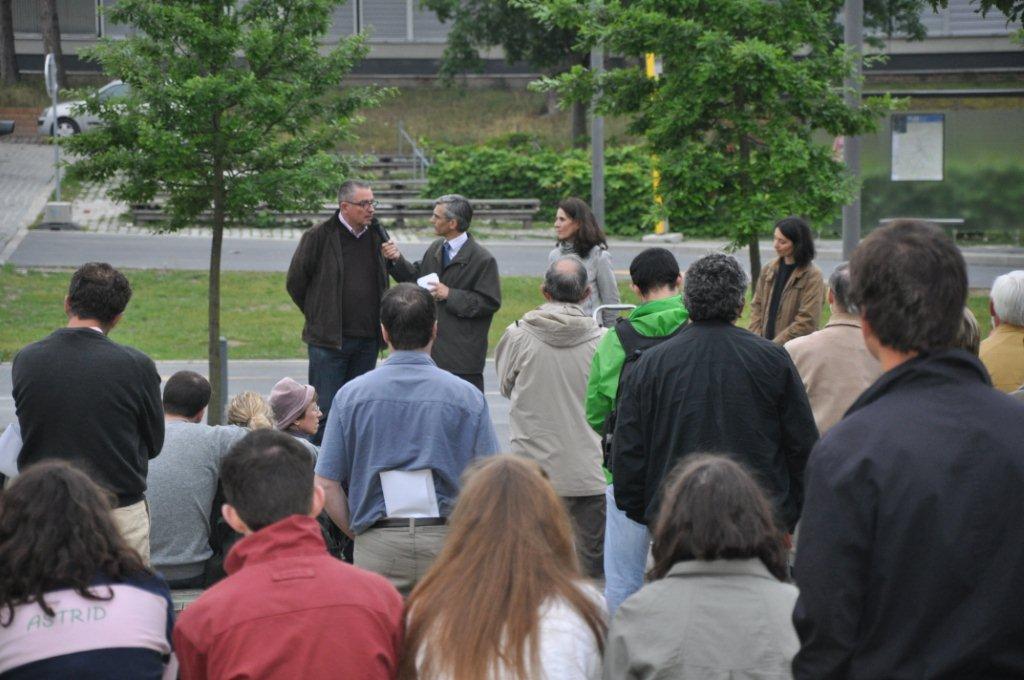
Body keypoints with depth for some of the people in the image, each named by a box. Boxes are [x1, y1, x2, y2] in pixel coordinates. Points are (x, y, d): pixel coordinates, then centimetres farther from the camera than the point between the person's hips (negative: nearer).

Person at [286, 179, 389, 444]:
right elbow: (296, 281, 0)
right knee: (325, 410, -4)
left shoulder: (377, 237, 9)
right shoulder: (318, 237, -7)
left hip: (367, 341, 5)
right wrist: (318, 317, 6)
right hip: (329, 340, -5)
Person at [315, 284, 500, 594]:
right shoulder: (467, 397, -2)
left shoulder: (351, 395, 1)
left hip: (377, 548, 1)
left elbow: (326, 485, 0)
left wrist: (358, 533, 11)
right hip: (446, 542, 0)